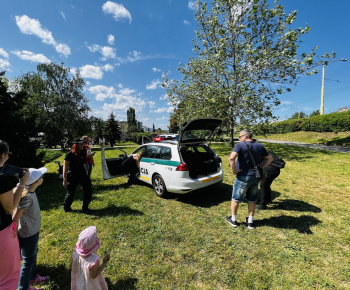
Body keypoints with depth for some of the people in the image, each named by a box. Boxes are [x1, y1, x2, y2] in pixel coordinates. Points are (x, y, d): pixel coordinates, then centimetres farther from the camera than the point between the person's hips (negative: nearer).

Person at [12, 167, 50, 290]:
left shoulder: (31, 191, -8)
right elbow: (15, 219, -27)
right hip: (28, 234, -8)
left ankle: (33, 277, 50)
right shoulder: (26, 197, -33)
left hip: (34, 231, 8)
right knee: (28, 260, 14)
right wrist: (16, 237, -16)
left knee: (33, 254, 27)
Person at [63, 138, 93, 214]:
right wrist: (65, 180, -17)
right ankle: (66, 207, 38)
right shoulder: (70, 154, -15)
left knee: (88, 190, 0)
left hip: (82, 174, 5)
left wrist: (86, 173, 18)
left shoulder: (82, 153, 2)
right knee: (71, 193, 8)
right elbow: (65, 167, -15)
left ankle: (85, 208, 16)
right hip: (72, 176, -5)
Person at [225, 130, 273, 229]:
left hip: (243, 177, -6)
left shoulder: (240, 145, -13)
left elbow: (231, 158, -28)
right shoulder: (259, 146, 8)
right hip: (255, 177, 6)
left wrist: (234, 170, -17)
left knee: (235, 198, 11)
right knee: (252, 200, 18)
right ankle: (250, 221, 30)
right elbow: (269, 158, 16)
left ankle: (233, 220, 25)